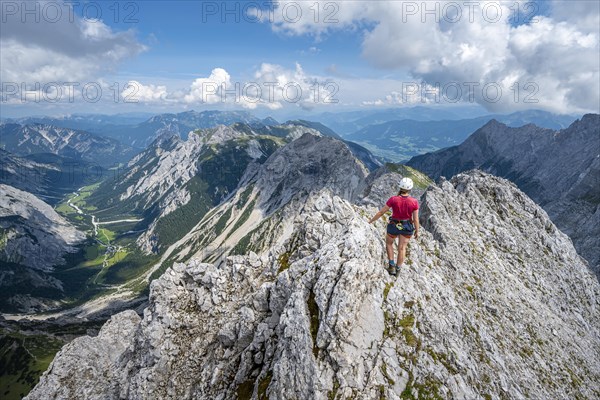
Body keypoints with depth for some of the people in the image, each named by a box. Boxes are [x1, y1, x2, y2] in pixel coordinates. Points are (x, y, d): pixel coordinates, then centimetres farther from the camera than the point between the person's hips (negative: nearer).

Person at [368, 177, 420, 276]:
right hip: (407, 227, 1)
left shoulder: (393, 199, -22)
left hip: (393, 226, -1)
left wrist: (371, 221, 0)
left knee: (389, 243, 25)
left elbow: (381, 212, -14)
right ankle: (397, 269, 30)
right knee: (402, 248, 16)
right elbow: (416, 219, -13)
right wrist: (417, 231, 4)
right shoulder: (414, 202, -20)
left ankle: (392, 266, 20)